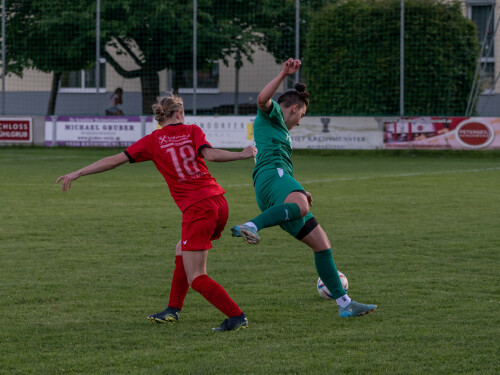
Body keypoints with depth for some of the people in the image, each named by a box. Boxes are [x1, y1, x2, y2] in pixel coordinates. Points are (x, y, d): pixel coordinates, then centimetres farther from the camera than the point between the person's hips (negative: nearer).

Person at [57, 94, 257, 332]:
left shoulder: (153, 141, 4)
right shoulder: (192, 131, 8)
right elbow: (210, 155, -9)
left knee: (196, 278, -1)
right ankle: (173, 310, 28)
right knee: (182, 252, 27)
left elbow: (114, 161, 4)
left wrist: (78, 173, 10)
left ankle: (237, 317, -12)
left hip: (196, 209, -5)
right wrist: (243, 155, 1)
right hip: (219, 202, 5)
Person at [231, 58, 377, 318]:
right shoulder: (271, 113, 10)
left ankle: (344, 303, 8)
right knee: (301, 207, -44)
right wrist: (284, 75, -21)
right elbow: (262, 99, -16)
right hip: (271, 174, -10)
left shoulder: (280, 130, 37)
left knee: (321, 244, 7)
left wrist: (299, 192, 44)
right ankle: (250, 227, -57)